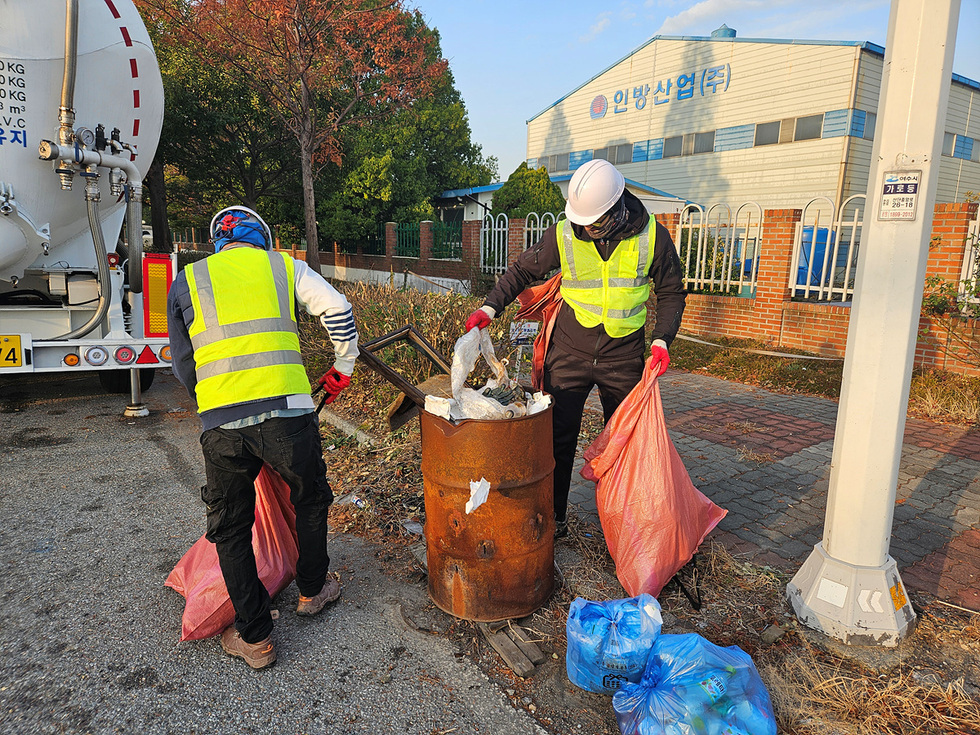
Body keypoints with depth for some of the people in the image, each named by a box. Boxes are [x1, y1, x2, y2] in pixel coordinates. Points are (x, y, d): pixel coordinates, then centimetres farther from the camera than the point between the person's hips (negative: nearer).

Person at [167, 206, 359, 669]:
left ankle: (254, 637, 26)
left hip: (220, 423, 1)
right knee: (310, 501, 24)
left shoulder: (187, 281, 16)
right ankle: (313, 591, 43)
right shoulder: (283, 265, 12)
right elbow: (338, 309, 0)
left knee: (230, 528, 18)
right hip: (287, 411, 0)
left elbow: (183, 363, 18)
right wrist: (343, 366, 14)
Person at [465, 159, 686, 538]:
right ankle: (553, 520, 18)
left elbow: (671, 293, 5)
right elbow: (523, 270, 4)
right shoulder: (563, 235, -9)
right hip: (569, 353, 0)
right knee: (558, 438, 2)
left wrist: (661, 340, -8)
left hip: (623, 356, 1)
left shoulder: (652, 237, -7)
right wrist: (491, 306, -10)